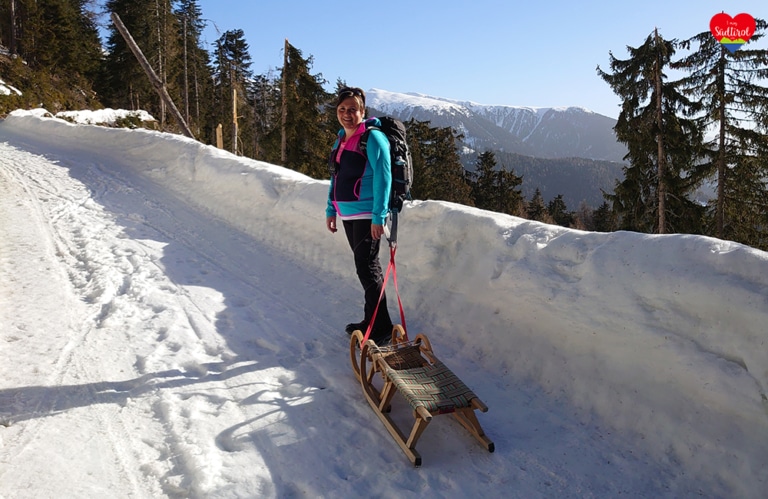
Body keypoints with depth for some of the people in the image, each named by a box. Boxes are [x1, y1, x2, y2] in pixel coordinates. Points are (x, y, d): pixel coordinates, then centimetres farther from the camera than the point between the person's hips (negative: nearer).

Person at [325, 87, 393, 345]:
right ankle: (371, 321, 25)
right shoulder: (340, 140, 14)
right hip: (347, 214, 8)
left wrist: (378, 216, -21)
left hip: (367, 215, -8)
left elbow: (383, 178, -17)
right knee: (365, 266, 14)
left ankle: (381, 327, 3)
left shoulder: (373, 138, -11)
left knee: (366, 267, -7)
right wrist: (331, 210, 19)